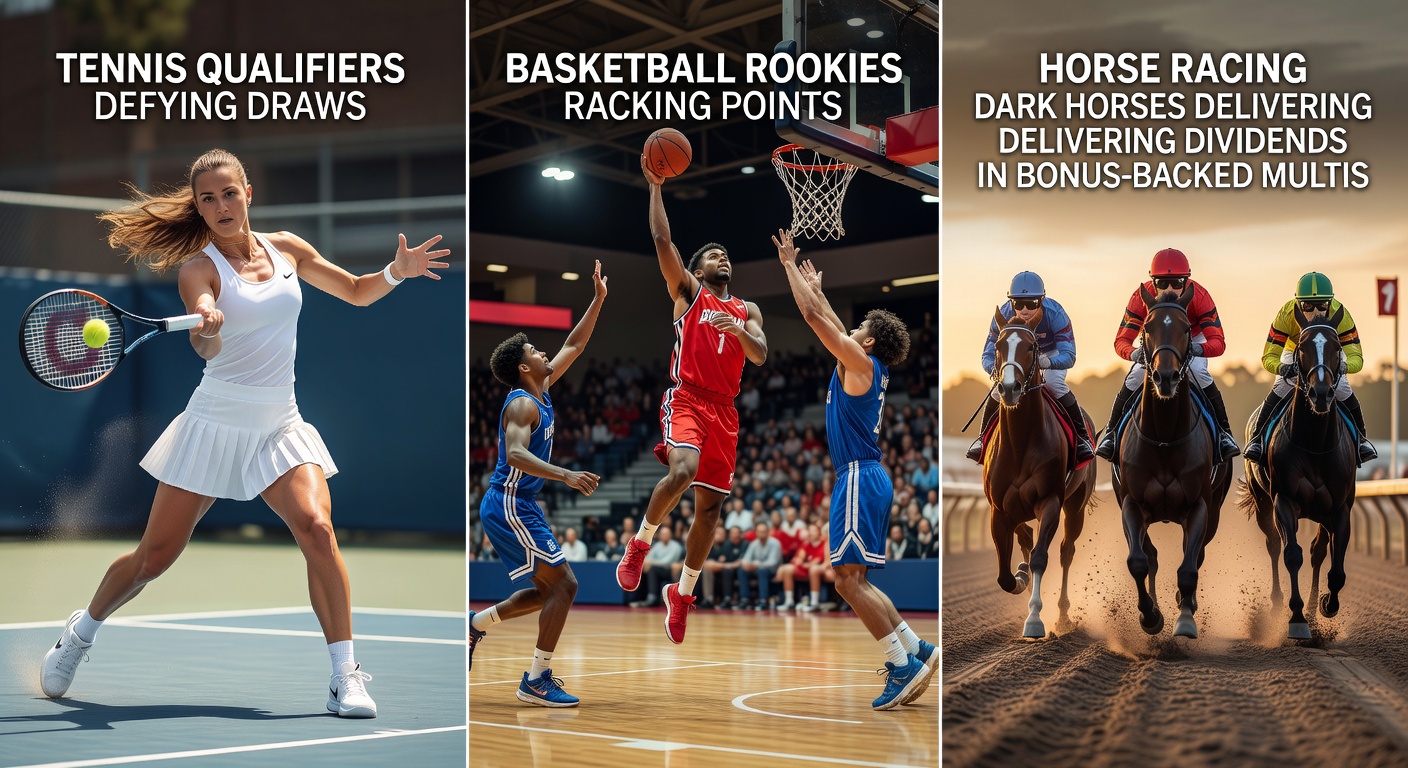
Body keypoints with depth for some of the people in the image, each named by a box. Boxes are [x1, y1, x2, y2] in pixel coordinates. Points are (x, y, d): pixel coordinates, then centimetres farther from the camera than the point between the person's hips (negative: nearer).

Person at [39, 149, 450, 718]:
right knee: (155, 556, 3)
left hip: (279, 426, 2)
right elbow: (207, 349, -25)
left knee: (316, 528, -22)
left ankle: (345, 675, -16)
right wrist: (206, 329, -50)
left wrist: (395, 272, -4)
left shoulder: (286, 248, 5)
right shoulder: (198, 267, -8)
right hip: (214, 424, -2)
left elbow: (356, 292, 17)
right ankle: (82, 632, 32)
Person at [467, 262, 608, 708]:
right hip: (510, 506, -10)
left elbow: (573, 346, 19)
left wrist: (598, 300, 15)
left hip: (517, 505, 10)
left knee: (549, 590, 14)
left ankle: (476, 624, 23)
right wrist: (566, 475, -39)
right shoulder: (523, 404, -15)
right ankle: (536, 680, -7)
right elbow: (516, 454, -30)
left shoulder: (541, 390, 11)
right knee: (563, 584, -10)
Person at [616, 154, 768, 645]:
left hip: (724, 410, 4)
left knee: (711, 503, 3)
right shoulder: (687, 292, 10)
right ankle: (640, 544, -8)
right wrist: (655, 188, -4)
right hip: (686, 399, -4)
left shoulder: (747, 310, 19)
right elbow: (663, 241, -2)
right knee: (684, 471, -31)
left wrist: (737, 330, -15)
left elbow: (760, 356, 4)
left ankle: (682, 593, 17)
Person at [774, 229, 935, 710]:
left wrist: (789, 264, 4)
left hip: (859, 477, -10)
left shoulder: (860, 362, -6)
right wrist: (816, 287, 43)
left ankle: (903, 665, -12)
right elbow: (832, 325, 35)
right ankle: (914, 650, 10)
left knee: (849, 578, -12)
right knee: (854, 580, 11)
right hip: (866, 476, 10)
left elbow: (812, 315, -5)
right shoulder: (868, 368, 17)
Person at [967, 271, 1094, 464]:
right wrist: (994, 368, -51)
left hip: (1052, 351, -2)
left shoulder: (1055, 314, -38)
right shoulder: (1003, 316, -31)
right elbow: (988, 355, -27)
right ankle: (983, 437, 5)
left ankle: (1082, 436, -11)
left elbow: (1069, 356, -40)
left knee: (1055, 383, -28)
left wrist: (1047, 362, -62)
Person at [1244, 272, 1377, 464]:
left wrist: (1343, 367, -61)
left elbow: (1356, 357, -37)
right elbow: (1268, 356, -36)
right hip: (1295, 353, 0)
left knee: (1343, 391, -14)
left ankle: (1361, 438, 8)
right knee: (1280, 389, -19)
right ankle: (1257, 437, -6)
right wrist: (1281, 368, -59)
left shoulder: (1340, 314, -36)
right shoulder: (1287, 314, -37)